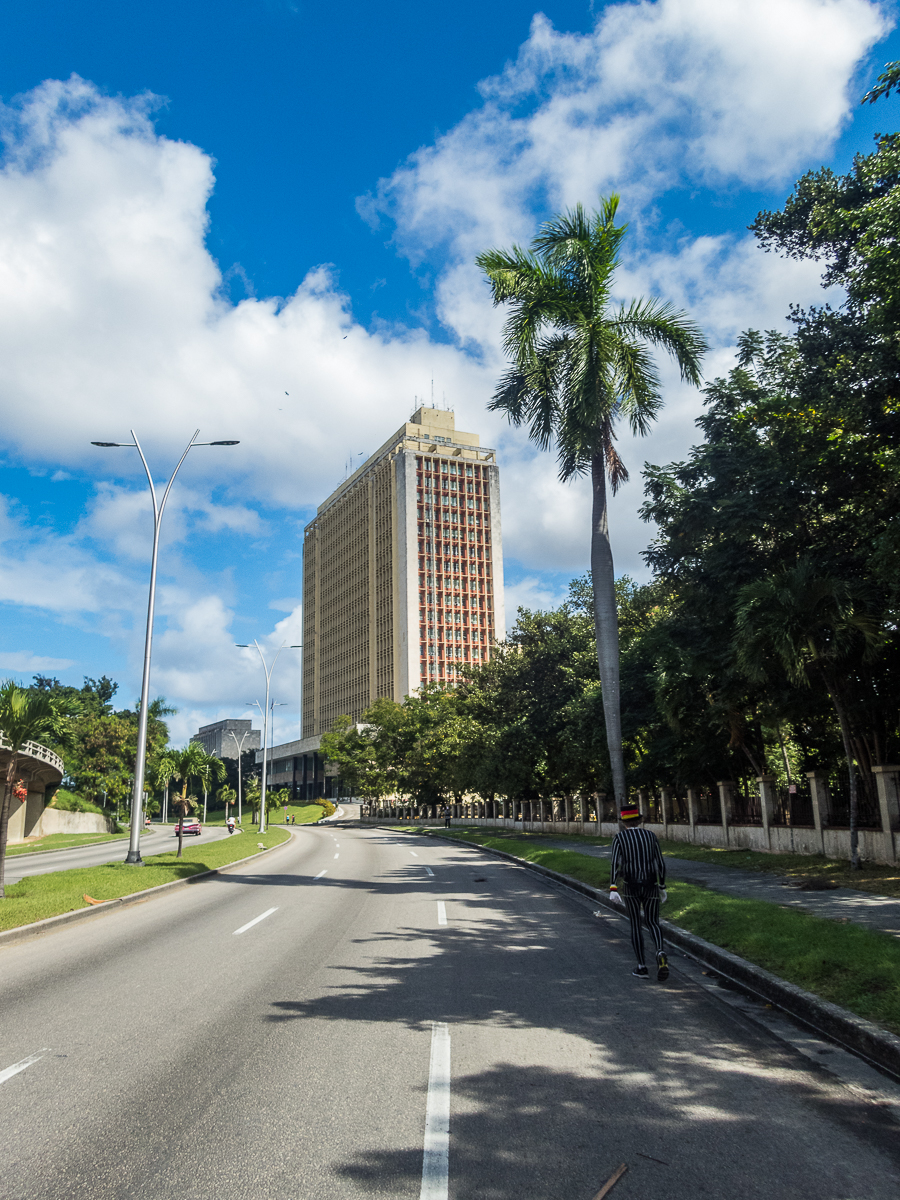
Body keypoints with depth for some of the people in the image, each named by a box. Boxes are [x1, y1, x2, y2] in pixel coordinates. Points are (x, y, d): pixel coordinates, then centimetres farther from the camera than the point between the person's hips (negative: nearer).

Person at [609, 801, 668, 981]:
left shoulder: (619, 838, -4)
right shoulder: (651, 836, 2)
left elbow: (615, 863, -17)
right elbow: (661, 864, 3)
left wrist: (613, 889, -22)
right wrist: (662, 888, 15)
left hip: (630, 887, -1)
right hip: (651, 887, 1)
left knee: (635, 925, 15)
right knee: (653, 923, 14)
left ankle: (642, 967, 12)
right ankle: (660, 954, -15)